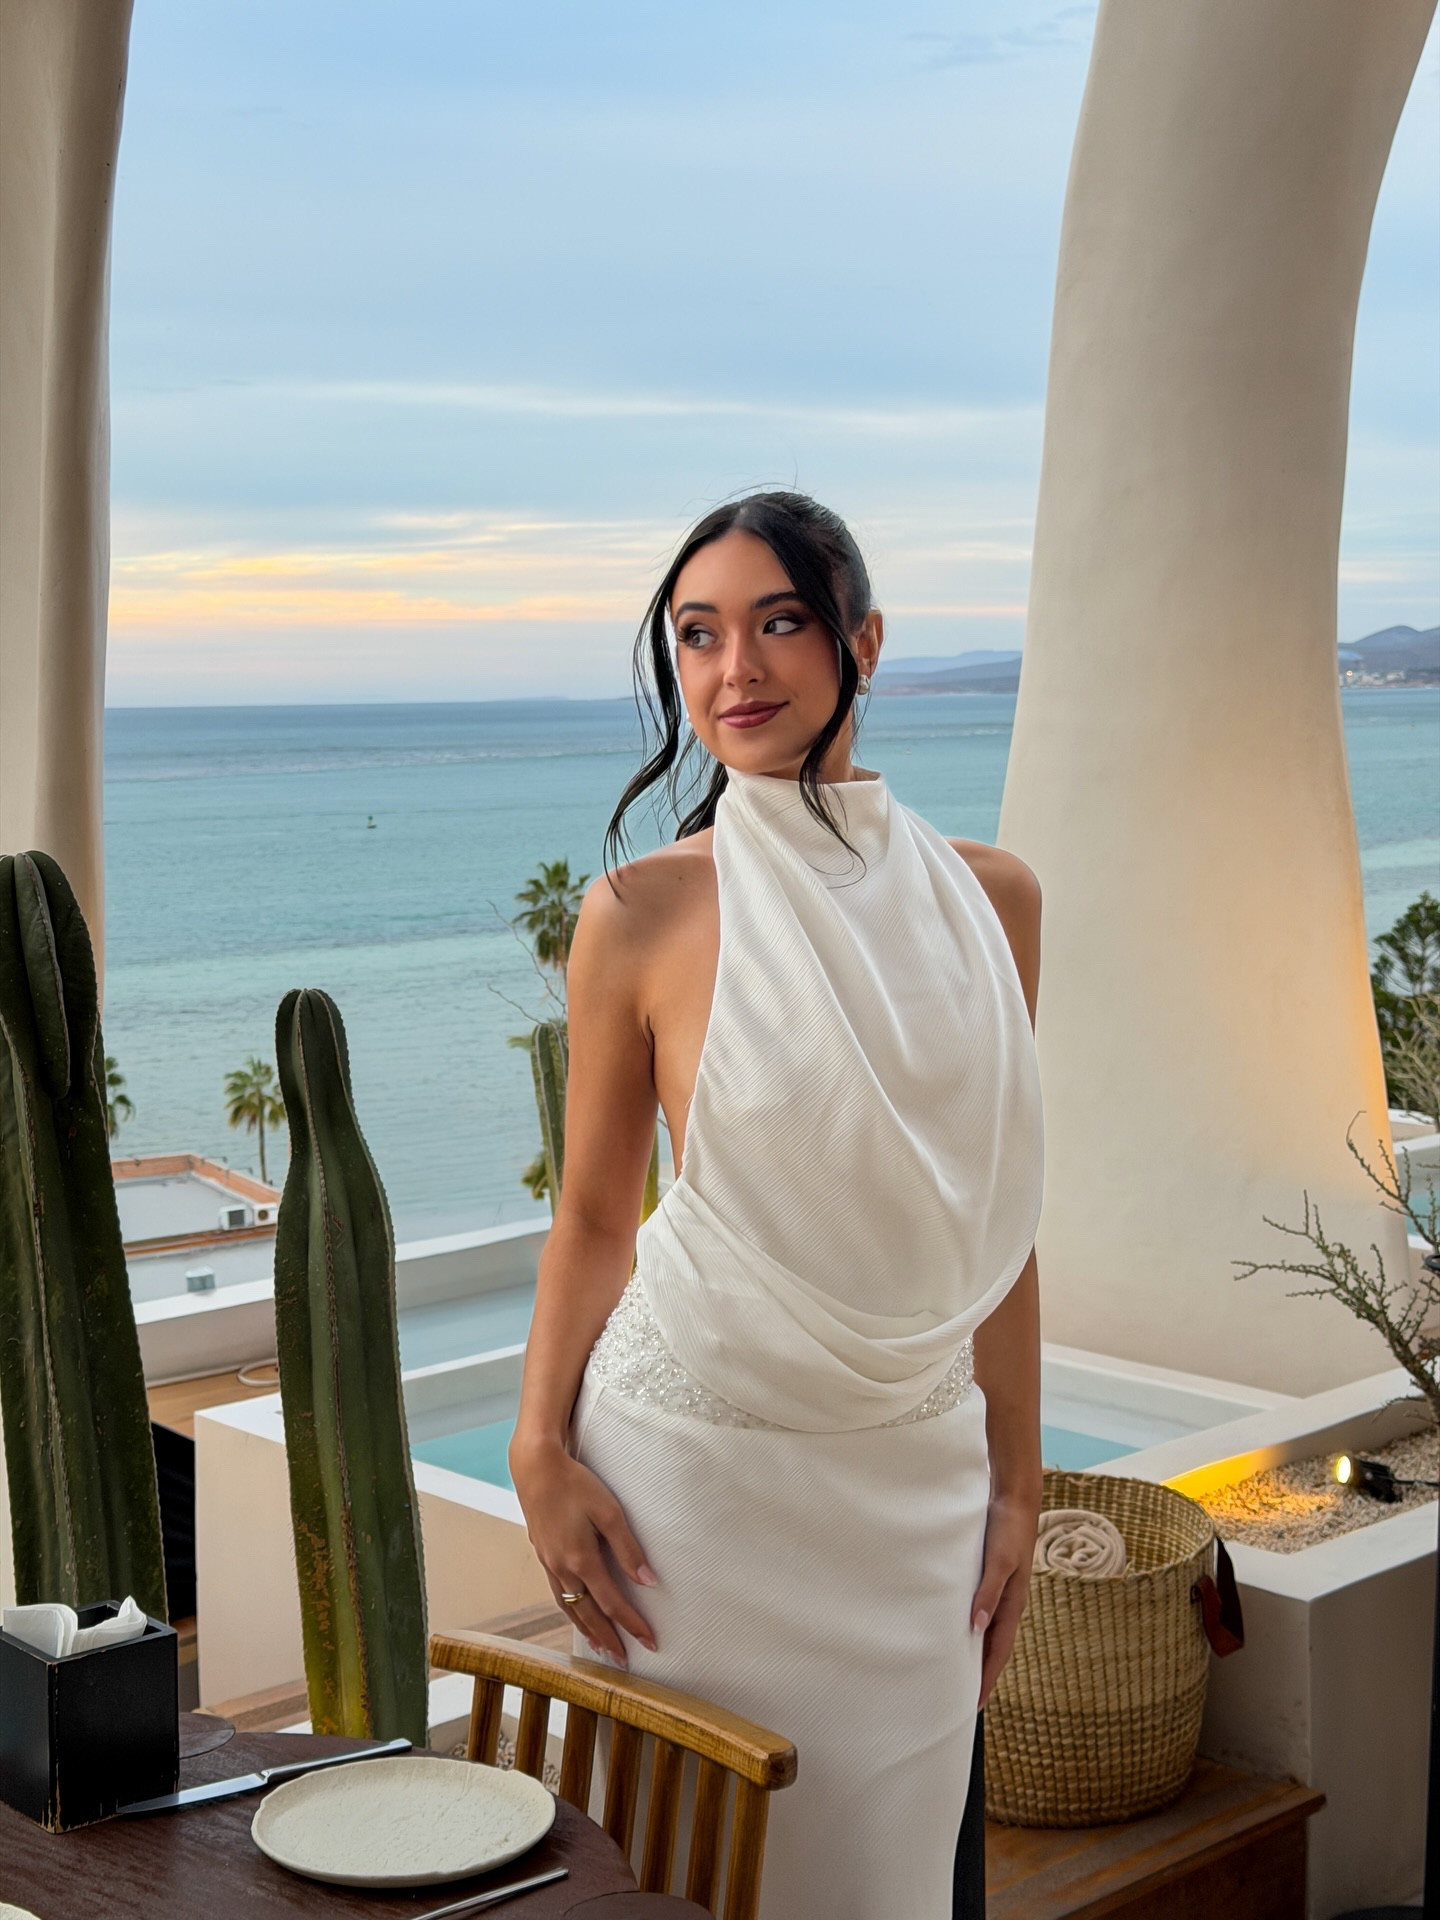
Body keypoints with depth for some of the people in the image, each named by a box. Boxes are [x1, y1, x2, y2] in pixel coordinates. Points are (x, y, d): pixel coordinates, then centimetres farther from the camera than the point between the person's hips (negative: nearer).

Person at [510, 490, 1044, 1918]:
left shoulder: (987, 901, 3)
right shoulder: (642, 916, -6)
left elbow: (994, 1214, 7)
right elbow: (594, 1215, 1)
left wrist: (1017, 1481, 7)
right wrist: (543, 1453, -9)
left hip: (911, 1472, 3)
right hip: (693, 1461, -3)